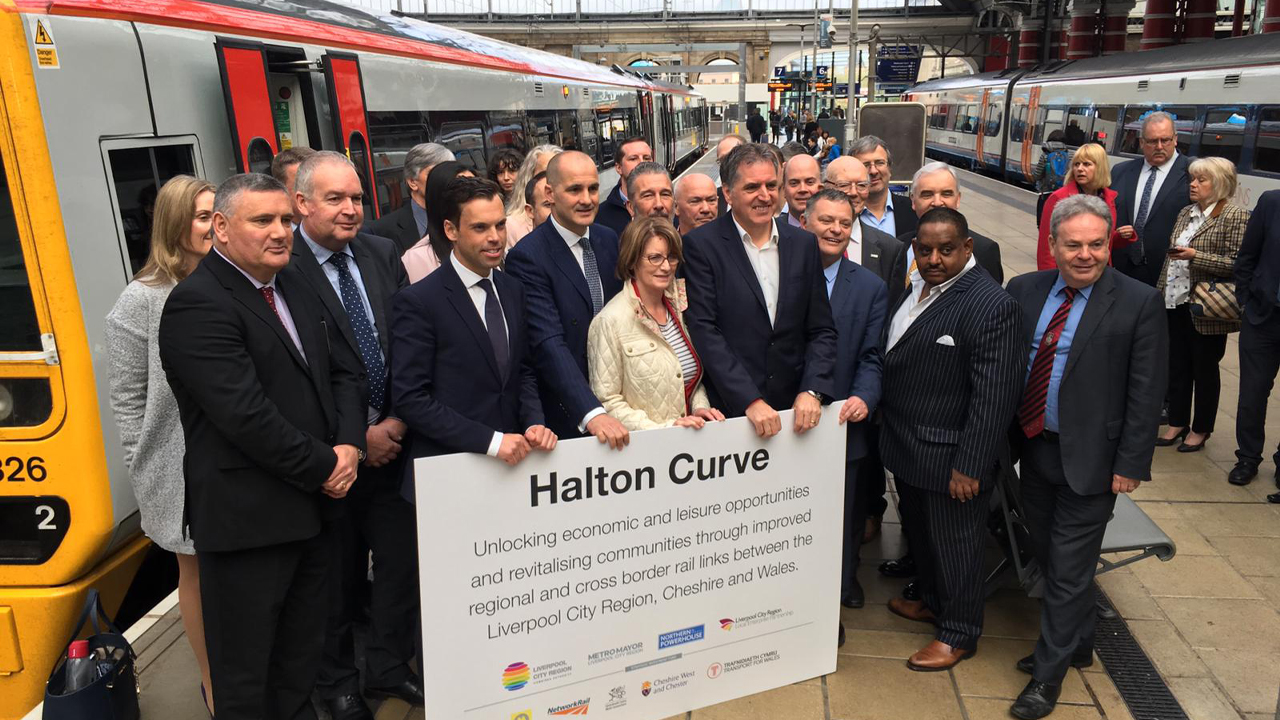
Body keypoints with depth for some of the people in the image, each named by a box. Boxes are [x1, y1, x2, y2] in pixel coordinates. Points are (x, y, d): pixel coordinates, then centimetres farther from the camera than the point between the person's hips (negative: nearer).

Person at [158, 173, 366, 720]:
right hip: (247, 522, -8)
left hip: (311, 510, 8)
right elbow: (246, 414, -22)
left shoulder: (296, 289, 13)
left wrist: (349, 444, -5)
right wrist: (325, 466, -13)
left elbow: (343, 371, 12)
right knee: (246, 675, 8)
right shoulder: (197, 305, -15)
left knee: (301, 659, 20)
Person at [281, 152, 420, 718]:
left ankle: (389, 669, 36)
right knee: (337, 577, 13)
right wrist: (356, 438, -12)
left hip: (392, 439, 5)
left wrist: (398, 422, -5)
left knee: (402, 560, 14)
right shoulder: (282, 270, -14)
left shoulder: (382, 254, 3)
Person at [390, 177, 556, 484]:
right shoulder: (417, 303, -14)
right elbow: (410, 400, -16)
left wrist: (534, 423, -6)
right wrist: (491, 440, -20)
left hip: (511, 461, 5)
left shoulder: (513, 291, 5)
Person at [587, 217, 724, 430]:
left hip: (692, 437, 4)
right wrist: (662, 429, -16)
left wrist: (701, 407, 3)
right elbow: (607, 401, -9)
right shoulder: (611, 321, -11)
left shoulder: (679, 306, 9)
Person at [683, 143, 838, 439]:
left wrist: (813, 391, -8)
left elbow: (821, 330, 7)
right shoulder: (701, 245, -6)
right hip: (731, 411, -3)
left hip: (795, 410, 4)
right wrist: (750, 401, -17)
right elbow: (704, 331, -12)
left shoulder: (803, 243, 7)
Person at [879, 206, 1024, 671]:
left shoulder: (991, 306, -22)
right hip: (906, 448, 8)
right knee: (920, 534, 25)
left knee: (954, 546, 10)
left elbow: (993, 396, -23)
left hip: (949, 458, -8)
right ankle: (931, 601, 48)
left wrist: (970, 467, -22)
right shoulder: (916, 287, 5)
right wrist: (877, 406, 9)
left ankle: (959, 633, 30)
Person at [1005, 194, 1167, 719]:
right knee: (1049, 559, 19)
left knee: (1069, 572, 4)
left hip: (1089, 459, -5)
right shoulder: (1024, 291, 1)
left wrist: (1130, 464, -12)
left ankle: (1049, 674, 21)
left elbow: (1146, 393, -10)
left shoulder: (1138, 303, -11)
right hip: (1034, 449, 5)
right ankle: (1078, 644, 41)